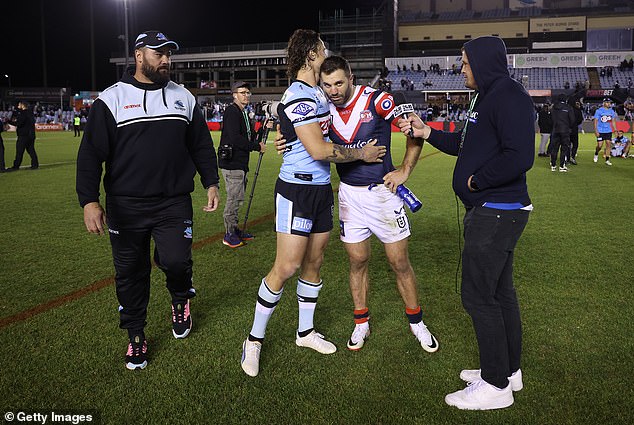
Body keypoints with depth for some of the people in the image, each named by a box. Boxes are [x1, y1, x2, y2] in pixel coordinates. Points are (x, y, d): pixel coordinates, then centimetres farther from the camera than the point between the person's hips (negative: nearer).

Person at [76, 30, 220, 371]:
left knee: (176, 260, -14)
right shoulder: (112, 99, 0)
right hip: (126, 207, -1)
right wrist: (89, 201, -12)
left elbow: (201, 145, 17)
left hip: (175, 203, 1)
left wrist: (211, 183, 10)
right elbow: (90, 153, -3)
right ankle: (135, 334, 27)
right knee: (130, 273, 7)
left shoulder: (184, 97, 10)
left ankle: (180, 299, 22)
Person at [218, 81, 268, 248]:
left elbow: (249, 136, 20)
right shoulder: (232, 111, -12)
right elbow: (235, 139, -22)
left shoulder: (244, 113, 19)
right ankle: (229, 234, 3)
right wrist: (257, 146, -15)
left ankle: (234, 229, 26)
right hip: (231, 163, -10)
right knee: (234, 198, -6)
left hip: (240, 163, 10)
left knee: (237, 198, 15)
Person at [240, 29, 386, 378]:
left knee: (313, 263, 13)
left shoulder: (317, 94, 13)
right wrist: (361, 153, -9)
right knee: (286, 267, -7)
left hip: (320, 189, 9)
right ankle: (254, 339, 9)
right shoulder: (298, 96, -16)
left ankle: (305, 332, 28)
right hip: (297, 189, -9)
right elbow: (319, 149, -21)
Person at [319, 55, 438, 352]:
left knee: (400, 263, 5)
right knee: (357, 262, 9)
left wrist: (405, 170, -11)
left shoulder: (377, 101, -13)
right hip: (349, 194, 3)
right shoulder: (325, 109, -1)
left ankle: (416, 322, 24)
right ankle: (362, 323, 27)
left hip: (383, 191, -3)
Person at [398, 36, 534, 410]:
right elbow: (467, 145, 23)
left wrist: (477, 180, -17)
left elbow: (520, 157, -27)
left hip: (496, 214, -11)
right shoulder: (489, 96, 16)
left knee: (478, 295, -4)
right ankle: (509, 369, 31)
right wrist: (427, 132, 17)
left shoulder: (510, 96, -16)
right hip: (492, 211, 11)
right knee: (500, 291, 17)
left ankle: (496, 385, 9)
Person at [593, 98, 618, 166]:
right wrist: (596, 131, -14)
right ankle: (596, 154, 27)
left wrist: (615, 130, 9)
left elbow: (613, 121, 16)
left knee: (608, 144, -2)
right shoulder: (599, 111, -5)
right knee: (600, 145, -6)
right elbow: (595, 121, -7)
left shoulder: (612, 111, 9)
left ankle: (607, 160, 3)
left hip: (609, 131, 4)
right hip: (600, 131, -4)